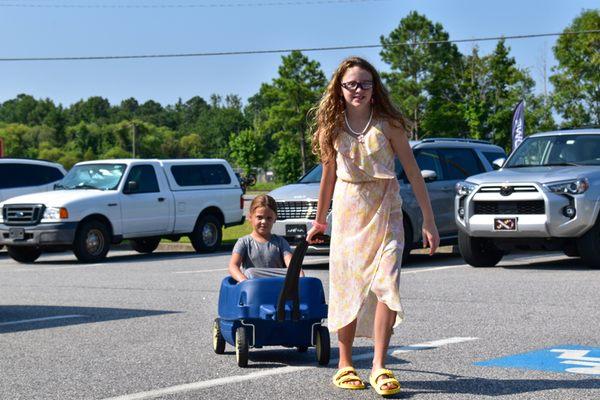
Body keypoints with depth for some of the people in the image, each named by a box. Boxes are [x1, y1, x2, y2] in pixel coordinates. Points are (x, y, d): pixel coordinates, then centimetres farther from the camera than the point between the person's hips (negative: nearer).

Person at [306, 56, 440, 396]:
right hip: (348, 212, 2)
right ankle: (345, 365, 16)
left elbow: (413, 171, -1)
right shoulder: (331, 129, 4)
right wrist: (320, 221, 24)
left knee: (386, 285, -15)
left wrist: (429, 221, -3)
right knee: (347, 288, 5)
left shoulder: (388, 124, -3)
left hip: (386, 213, -2)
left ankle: (379, 367, -12)